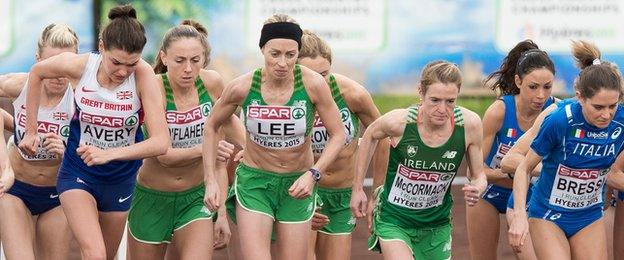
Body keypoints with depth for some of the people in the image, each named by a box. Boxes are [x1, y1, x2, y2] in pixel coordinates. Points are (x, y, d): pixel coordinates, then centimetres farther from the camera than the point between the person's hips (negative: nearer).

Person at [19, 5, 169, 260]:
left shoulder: (143, 75, -24)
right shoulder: (79, 66, -20)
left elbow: (161, 142, -30)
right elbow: (37, 72, 4)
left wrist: (109, 154, -40)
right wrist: (31, 130, 6)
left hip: (120, 179, 1)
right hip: (78, 174, -1)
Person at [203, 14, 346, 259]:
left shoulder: (313, 84, -17)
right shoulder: (242, 87, -15)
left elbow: (338, 135, -6)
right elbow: (211, 127, 3)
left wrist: (313, 173, -20)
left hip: (297, 185, 1)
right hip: (254, 182, -1)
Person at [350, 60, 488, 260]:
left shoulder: (469, 124, -18)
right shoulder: (400, 122, -23)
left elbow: (478, 175, -1)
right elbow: (370, 136, 2)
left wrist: (476, 189, -25)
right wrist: (358, 189, 5)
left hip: (436, 225, 3)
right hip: (394, 219, -3)